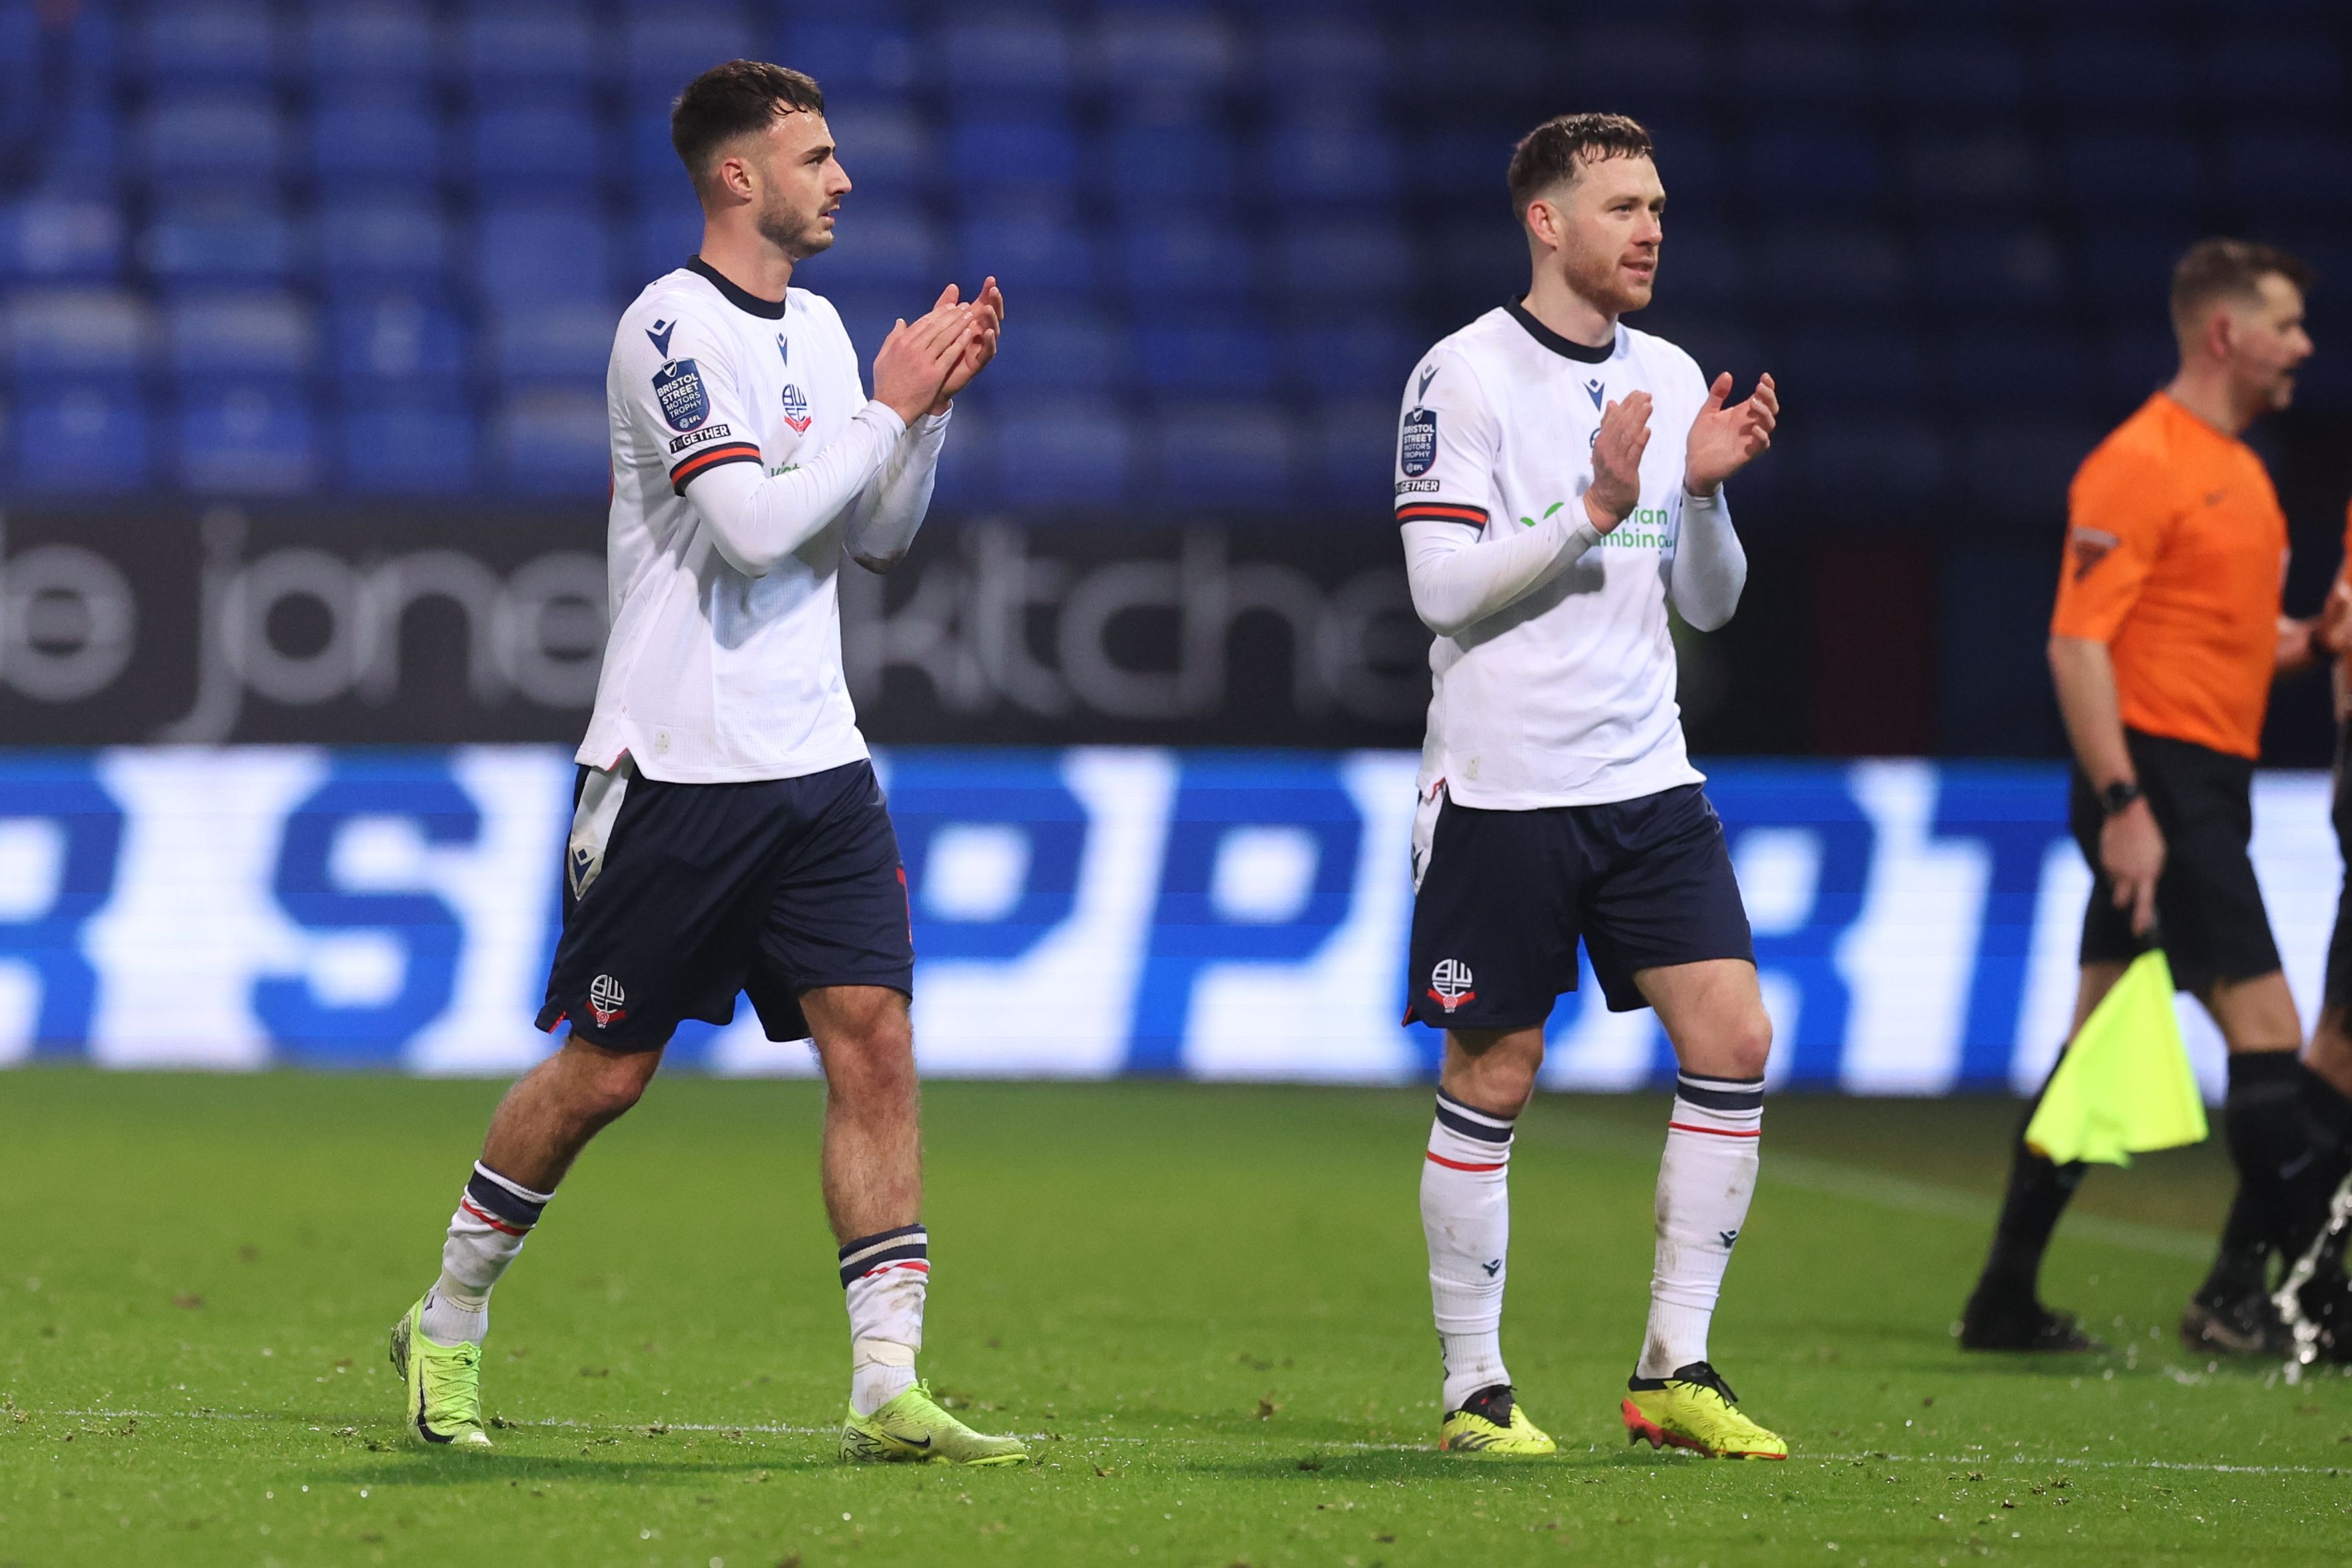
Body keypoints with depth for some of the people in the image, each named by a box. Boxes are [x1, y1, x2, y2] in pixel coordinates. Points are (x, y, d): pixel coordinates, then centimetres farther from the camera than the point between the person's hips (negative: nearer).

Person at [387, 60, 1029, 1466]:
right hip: (679, 768, -7)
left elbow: (876, 539, 17)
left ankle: (889, 1390, -9)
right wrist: (891, 408, -13)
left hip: (815, 760, 7)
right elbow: (755, 523, -22)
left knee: (877, 1047, -6)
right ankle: (448, 1325, 23)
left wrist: (938, 399, 4)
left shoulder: (818, 328, 13)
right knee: (604, 1072, 2)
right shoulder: (671, 326, -12)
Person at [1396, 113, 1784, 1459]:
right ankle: (1475, 1389, 11)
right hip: (1500, 785, -5)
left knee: (1735, 1040, -6)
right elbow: (1443, 588, -14)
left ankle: (1676, 1371, 2)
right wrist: (1597, 506, -22)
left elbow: (1709, 603, 14)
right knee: (1491, 1082, 0)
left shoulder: (1670, 381, 11)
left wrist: (1705, 494, -5)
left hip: (1646, 779, 5)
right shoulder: (1463, 377, -7)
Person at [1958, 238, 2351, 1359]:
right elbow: (2078, 643, -17)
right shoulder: (2140, 463, -12)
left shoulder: (2236, 469, 18)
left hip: (2206, 783, 9)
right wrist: (2122, 802, -23)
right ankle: (2249, 1288, -9)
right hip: (2159, 777, -9)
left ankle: (2006, 1299, 13)